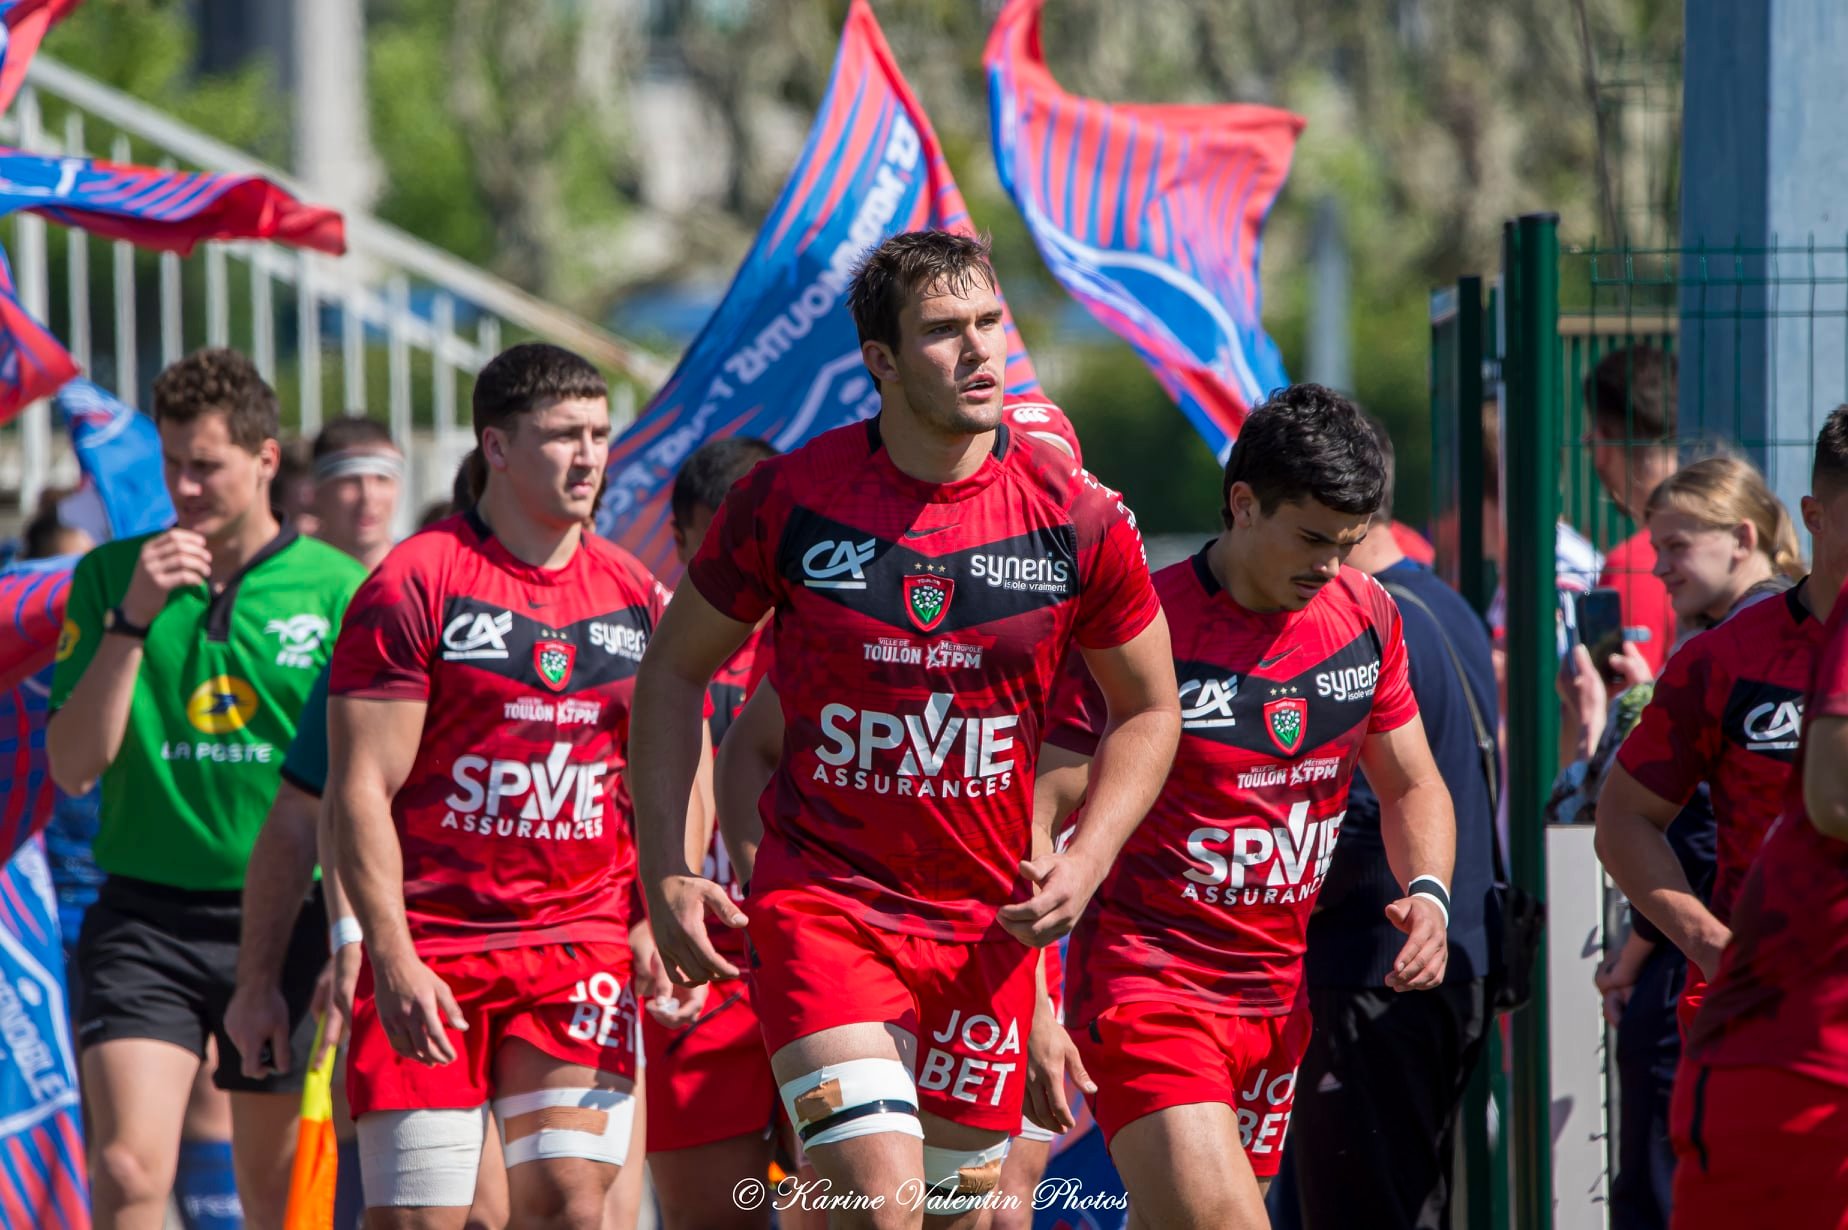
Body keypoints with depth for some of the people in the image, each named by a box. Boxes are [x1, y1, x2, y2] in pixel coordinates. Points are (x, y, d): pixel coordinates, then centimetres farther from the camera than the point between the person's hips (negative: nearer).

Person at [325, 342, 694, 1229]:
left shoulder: (637, 597, 10)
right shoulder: (415, 584, -5)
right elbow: (359, 791, -8)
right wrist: (393, 959, -16)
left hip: (585, 946, 3)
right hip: (432, 949, -3)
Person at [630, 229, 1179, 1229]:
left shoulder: (1077, 519, -5)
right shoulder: (786, 500, -8)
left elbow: (1147, 708, 9)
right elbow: (674, 670, 6)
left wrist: (1086, 863, -7)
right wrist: (665, 873, -3)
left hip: (988, 923, 3)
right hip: (819, 907, -2)